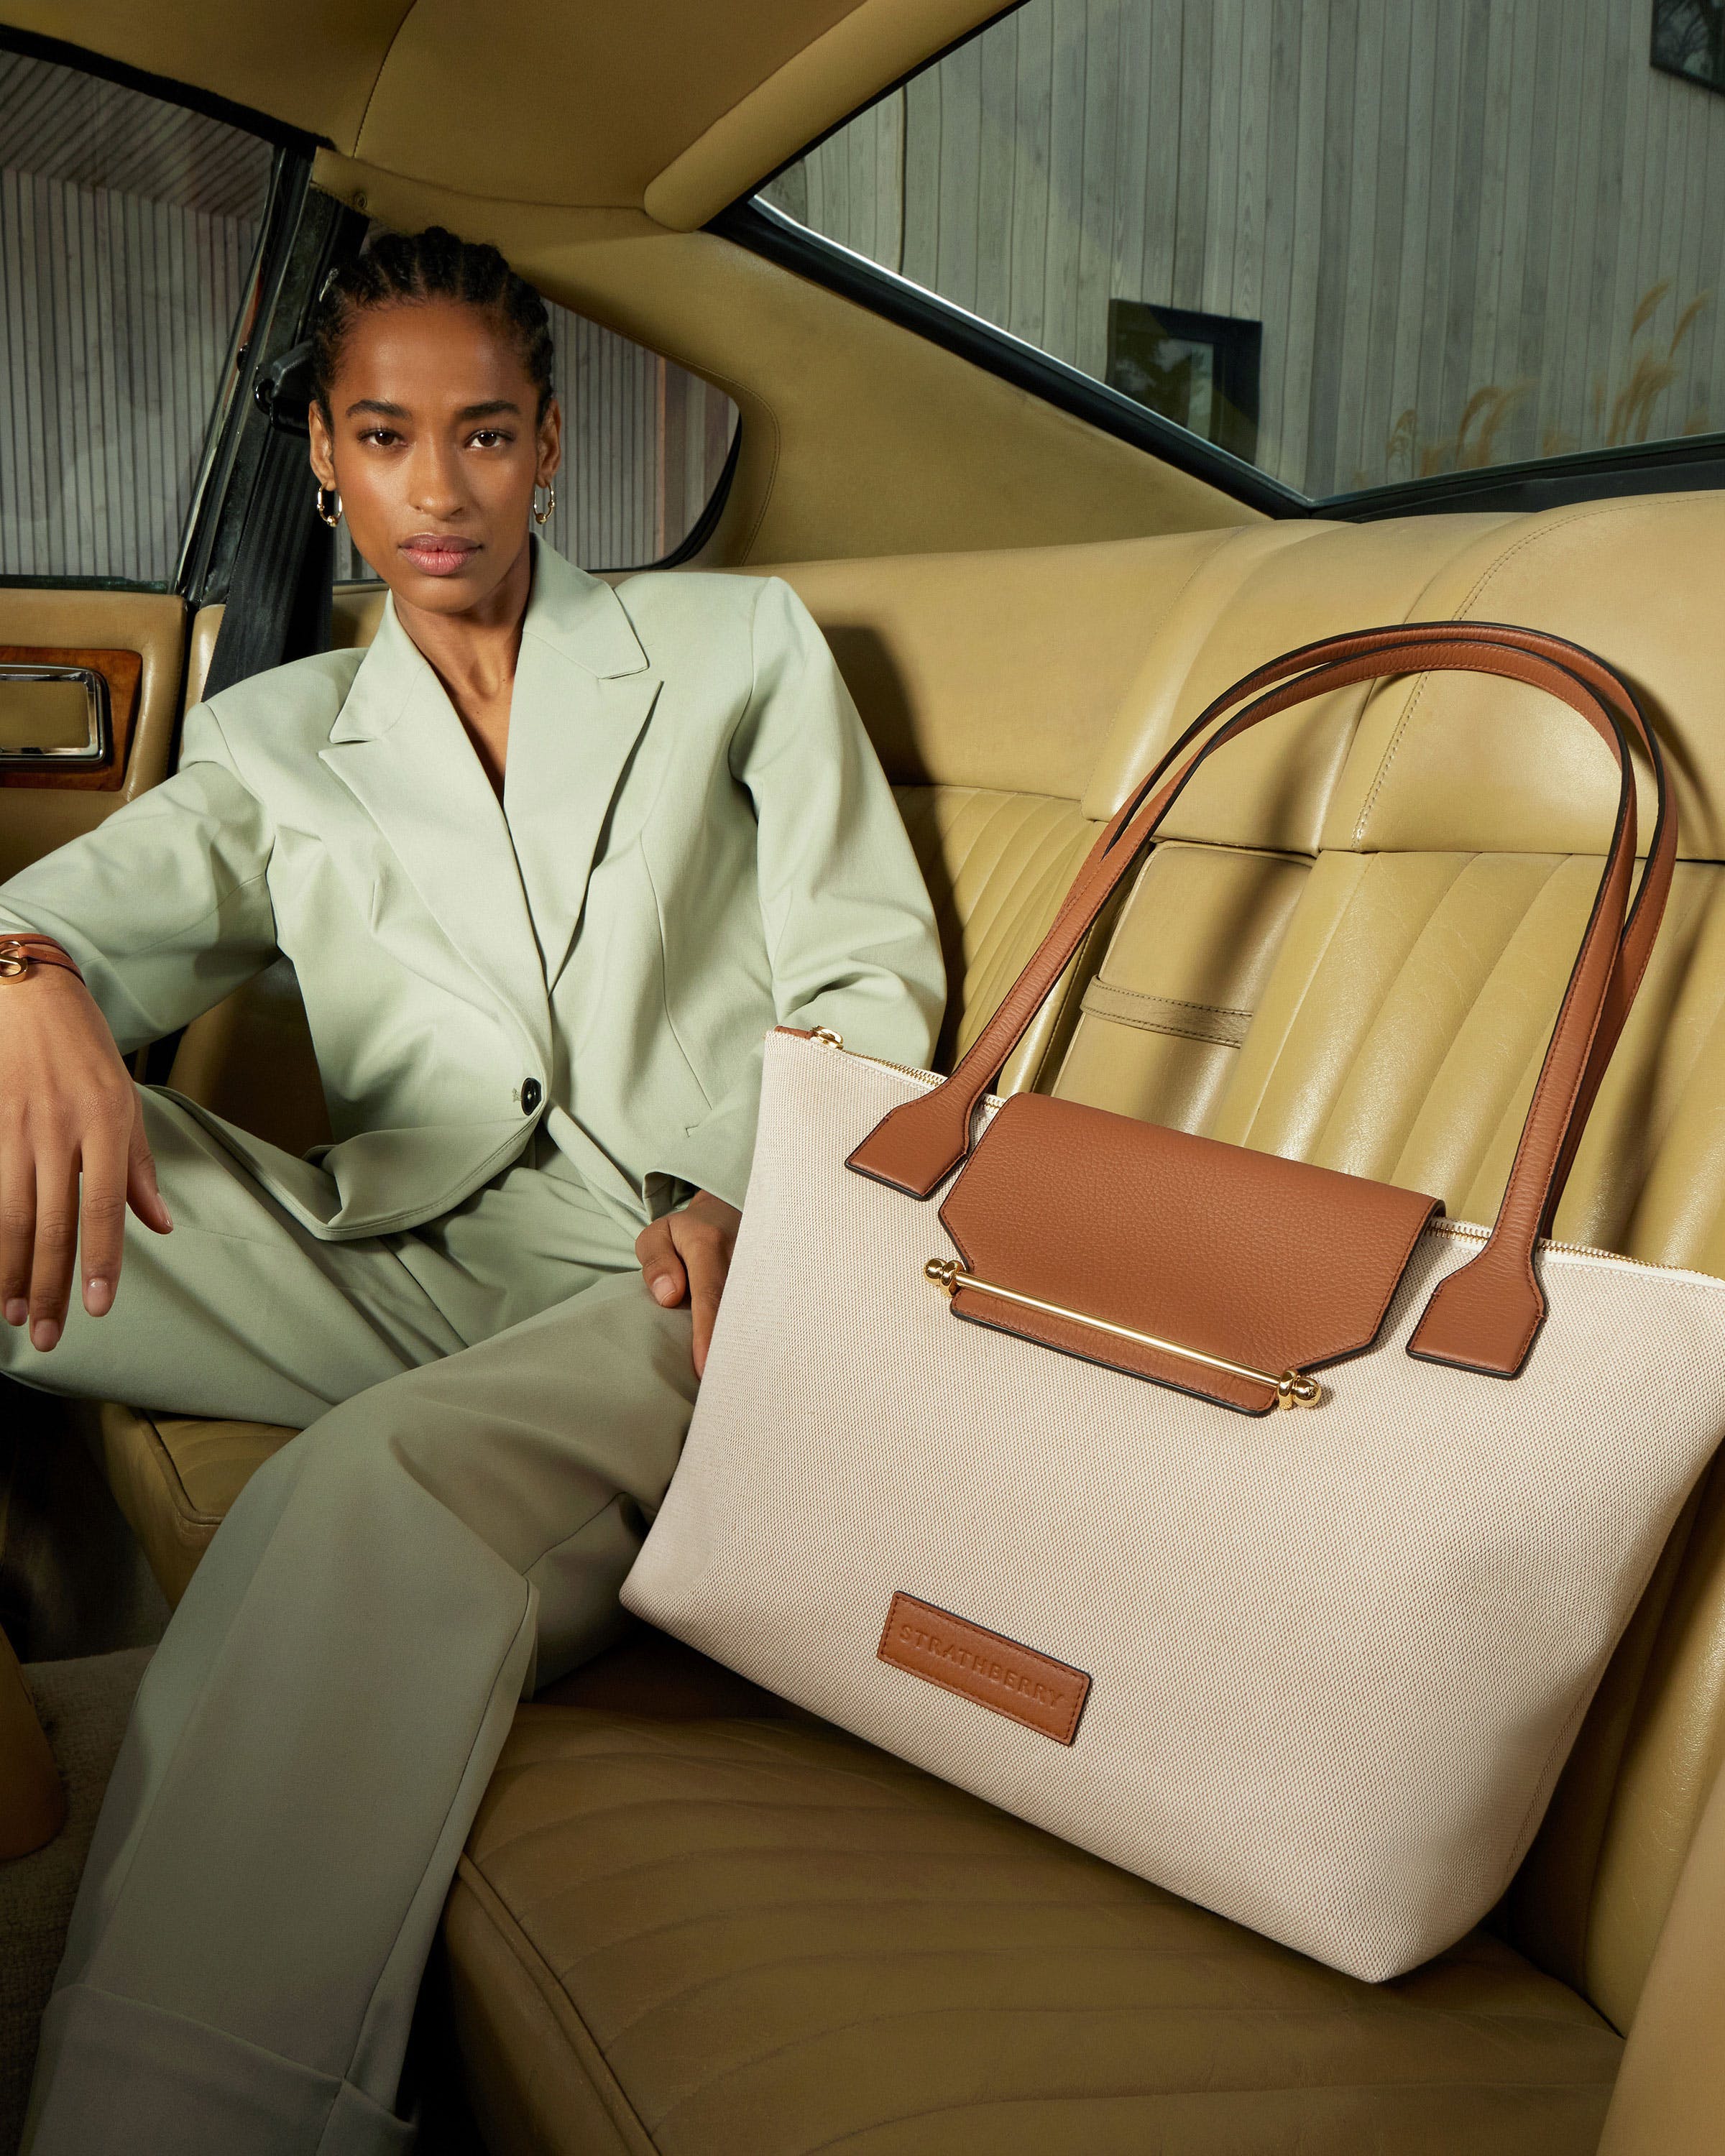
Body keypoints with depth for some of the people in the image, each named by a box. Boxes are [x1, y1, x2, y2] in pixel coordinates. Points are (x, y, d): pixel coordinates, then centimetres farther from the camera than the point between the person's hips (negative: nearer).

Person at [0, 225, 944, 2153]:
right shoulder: (279, 737, 22)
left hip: (685, 1285, -3)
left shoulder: (737, 643, 15)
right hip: (395, 1266, 4)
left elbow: (873, 974, 7)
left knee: (390, 1478, -36)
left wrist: (754, 1197, -12)